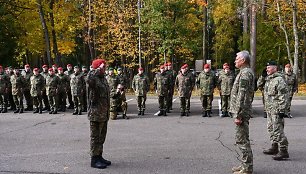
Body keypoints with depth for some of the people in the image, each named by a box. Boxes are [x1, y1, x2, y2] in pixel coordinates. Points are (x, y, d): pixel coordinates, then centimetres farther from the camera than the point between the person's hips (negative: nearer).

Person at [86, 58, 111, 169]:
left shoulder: (103, 78, 12)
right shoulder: (93, 78, -14)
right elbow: (89, 79, -42)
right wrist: (98, 69, -27)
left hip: (104, 113, 9)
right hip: (95, 113, -9)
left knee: (102, 136, 17)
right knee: (95, 136, 1)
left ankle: (99, 156, 29)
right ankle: (94, 160, 11)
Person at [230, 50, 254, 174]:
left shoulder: (245, 73, -16)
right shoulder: (247, 72, 17)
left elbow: (242, 96, -22)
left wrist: (238, 115, -22)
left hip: (241, 112, -11)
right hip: (244, 111, 11)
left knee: (242, 140, -4)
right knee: (243, 140, 16)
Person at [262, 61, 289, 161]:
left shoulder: (279, 80, -15)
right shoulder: (268, 79, 16)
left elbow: (284, 97, -19)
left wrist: (282, 110, -22)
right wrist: (266, 108, 23)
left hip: (276, 110, -10)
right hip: (269, 110, 10)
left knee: (278, 130, -8)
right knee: (271, 129, 16)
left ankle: (283, 151, -1)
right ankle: (275, 147, 28)